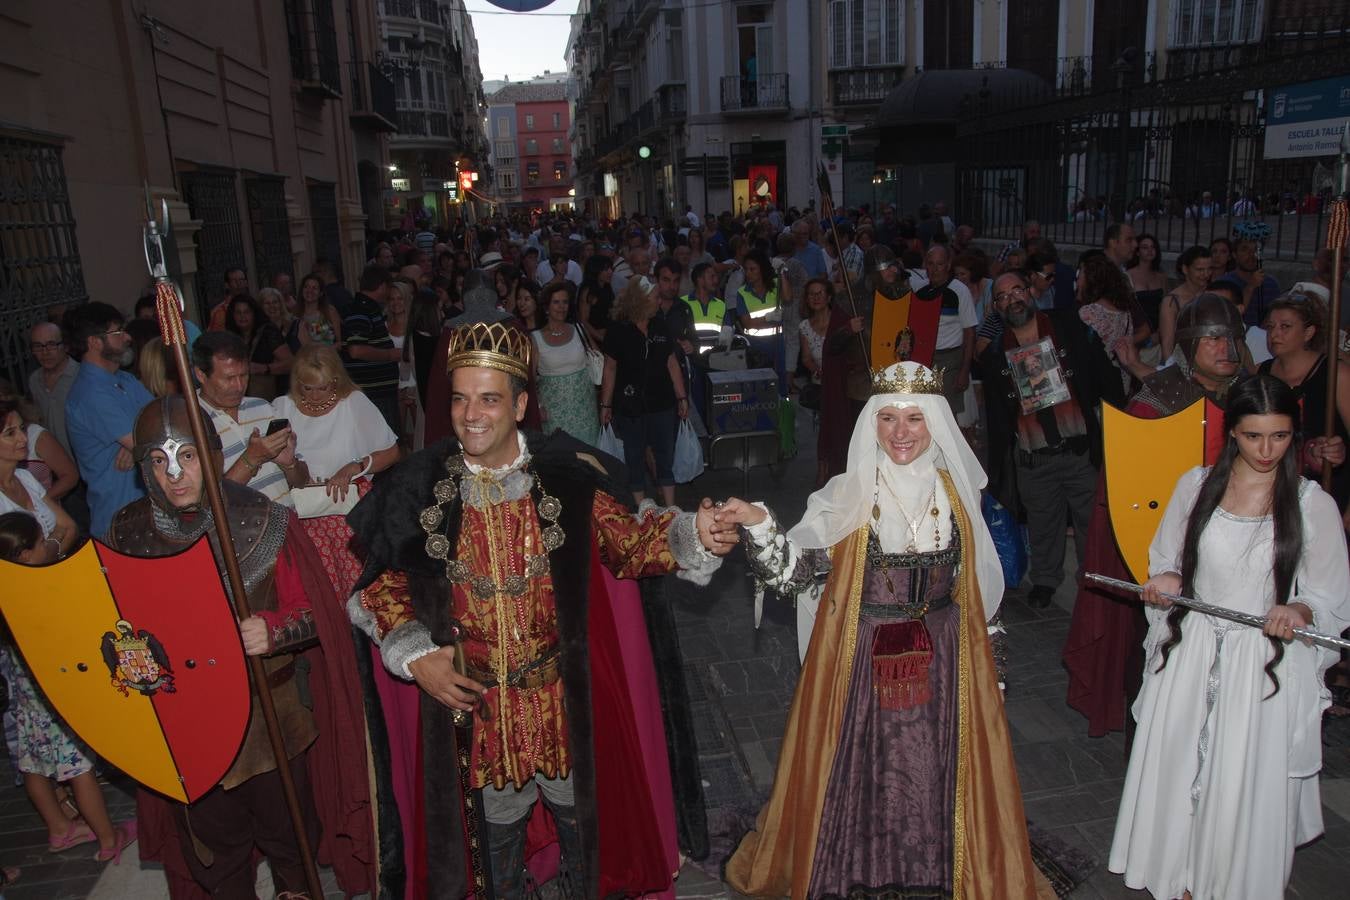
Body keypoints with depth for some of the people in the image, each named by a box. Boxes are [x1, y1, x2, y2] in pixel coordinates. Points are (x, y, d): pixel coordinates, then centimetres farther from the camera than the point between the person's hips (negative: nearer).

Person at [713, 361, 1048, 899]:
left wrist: (979, 653, 14)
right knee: (862, 778, 8)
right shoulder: (847, 496, -9)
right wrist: (757, 523, -34)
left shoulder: (956, 491, 1)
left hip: (943, 663, 3)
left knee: (935, 781, 11)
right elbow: (792, 571, -18)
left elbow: (974, 586, 11)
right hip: (862, 662, -2)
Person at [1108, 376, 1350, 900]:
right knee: (1178, 772, 11)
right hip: (1191, 657, 2)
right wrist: (1165, 581, -11)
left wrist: (1299, 611, -21)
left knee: (1249, 788, 4)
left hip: (1267, 665, -2)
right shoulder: (1196, 486, 1)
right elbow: (1164, 561, 11)